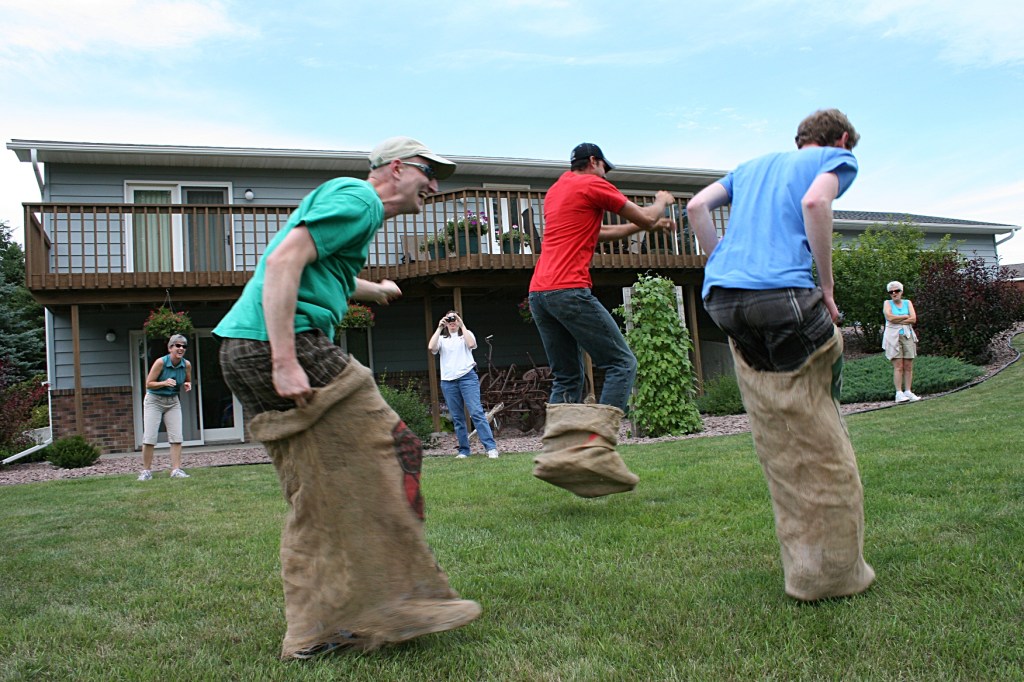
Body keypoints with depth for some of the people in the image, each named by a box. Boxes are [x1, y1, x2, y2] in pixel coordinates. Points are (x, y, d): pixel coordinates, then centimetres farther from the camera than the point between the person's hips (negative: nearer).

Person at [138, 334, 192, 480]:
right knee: (149, 438, -6)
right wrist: (164, 383, -30)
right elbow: (148, 384, -14)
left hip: (173, 402, 4)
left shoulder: (187, 364, -7)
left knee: (176, 437, -5)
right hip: (154, 401, -4)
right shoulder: (160, 362, -19)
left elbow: (188, 381, 12)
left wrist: (187, 385, -11)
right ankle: (146, 471, 5)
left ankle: (176, 470, -2)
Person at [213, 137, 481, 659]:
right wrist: (285, 360, -26)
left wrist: (372, 290, 65)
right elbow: (284, 262, -18)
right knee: (390, 455, -6)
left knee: (316, 498, 13)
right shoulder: (359, 199, -5)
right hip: (280, 343, -11)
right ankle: (395, 606, 1)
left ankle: (315, 631, 20)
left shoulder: (346, 199, 28)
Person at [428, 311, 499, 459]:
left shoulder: (466, 334, 14)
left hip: (467, 377, -3)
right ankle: (464, 450, 11)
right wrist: (439, 328, -2)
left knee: (476, 412, -14)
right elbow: (431, 347, -5)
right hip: (448, 381, 3)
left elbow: (471, 344, -10)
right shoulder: (442, 339, 17)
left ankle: (491, 447, -17)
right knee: (457, 418, 4)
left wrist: (462, 326, -5)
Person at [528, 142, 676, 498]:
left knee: (566, 378, 12)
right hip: (570, 290, -9)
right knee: (621, 363, -4)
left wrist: (646, 225, 37)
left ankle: (556, 454, 4)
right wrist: (661, 201, 29)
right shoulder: (593, 185, 3)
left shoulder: (555, 190, 28)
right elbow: (645, 218, 7)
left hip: (538, 292, 9)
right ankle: (596, 448, -14)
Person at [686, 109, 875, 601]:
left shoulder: (753, 164, 31)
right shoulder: (838, 158, 14)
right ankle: (835, 573, 10)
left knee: (782, 448, 12)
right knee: (819, 447, 2)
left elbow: (697, 206, 19)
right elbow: (814, 202, -8)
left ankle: (806, 566, 19)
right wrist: (827, 289, -4)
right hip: (781, 294, -6)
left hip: (722, 297, 7)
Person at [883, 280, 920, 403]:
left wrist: (897, 320, -6)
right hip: (893, 336, -3)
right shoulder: (887, 303, 9)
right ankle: (899, 393, -11)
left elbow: (913, 319, 1)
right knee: (898, 366, -10)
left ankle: (908, 391, 3)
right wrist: (905, 317, -2)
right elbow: (889, 317, -10)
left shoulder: (908, 302, 15)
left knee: (908, 366, -1)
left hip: (908, 336, 3)